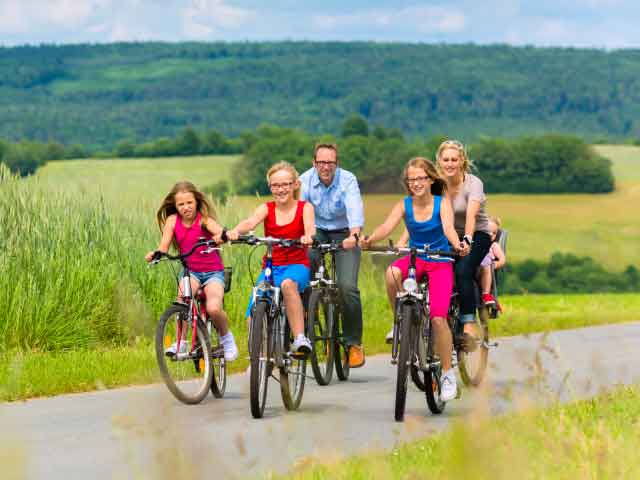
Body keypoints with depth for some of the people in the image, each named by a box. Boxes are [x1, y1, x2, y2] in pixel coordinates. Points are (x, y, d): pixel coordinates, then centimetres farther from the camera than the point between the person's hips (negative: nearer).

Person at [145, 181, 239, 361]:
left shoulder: (204, 219, -12)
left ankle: (226, 337, 5)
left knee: (213, 308, -26)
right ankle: (181, 342, -12)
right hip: (190, 271, 2)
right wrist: (154, 255, -32)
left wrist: (221, 236, -56)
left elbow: (218, 231, -31)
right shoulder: (172, 220, -3)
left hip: (213, 271, -2)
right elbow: (163, 248, -10)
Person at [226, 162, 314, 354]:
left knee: (288, 284, -39)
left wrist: (308, 236, -45)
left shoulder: (304, 208, 2)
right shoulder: (267, 209, 4)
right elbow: (250, 222, -17)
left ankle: (300, 338, -38)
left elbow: (309, 226, -20)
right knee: (254, 316, -13)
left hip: (297, 266, -3)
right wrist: (235, 231, -41)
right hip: (270, 267, 3)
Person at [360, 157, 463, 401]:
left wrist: (456, 244, -49)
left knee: (438, 317, -16)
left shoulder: (442, 204, -8)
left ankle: (448, 373, 0)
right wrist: (369, 240, -42)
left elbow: (448, 228, -26)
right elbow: (387, 227, -20)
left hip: (440, 263, -2)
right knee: (392, 273, -35)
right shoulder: (404, 205, -4)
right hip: (414, 259, 2)